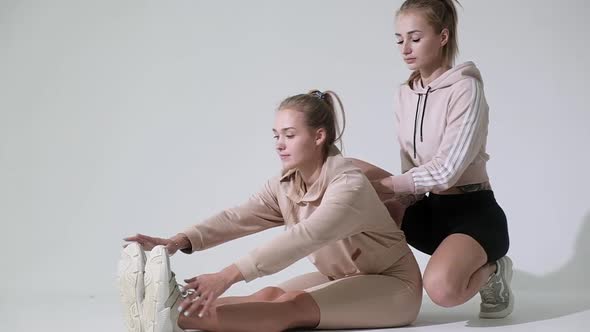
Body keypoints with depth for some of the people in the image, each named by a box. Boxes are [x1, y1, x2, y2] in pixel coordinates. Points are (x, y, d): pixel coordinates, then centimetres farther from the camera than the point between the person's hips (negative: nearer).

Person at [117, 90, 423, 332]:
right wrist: (180, 241, -35)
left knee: (291, 306, -30)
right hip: (341, 278, 7)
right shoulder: (285, 184, -2)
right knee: (269, 296, -21)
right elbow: (238, 218, -17)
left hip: (389, 285, -7)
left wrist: (228, 276, -51)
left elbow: (301, 238, -41)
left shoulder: (349, 186, -26)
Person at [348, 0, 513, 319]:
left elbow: (445, 171, -21)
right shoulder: (404, 95, 7)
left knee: (441, 287, -36)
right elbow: (411, 171, 5)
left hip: (473, 212, -7)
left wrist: (378, 187, -18)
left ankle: (490, 272, 0)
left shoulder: (465, 88, -13)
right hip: (427, 209, 7)